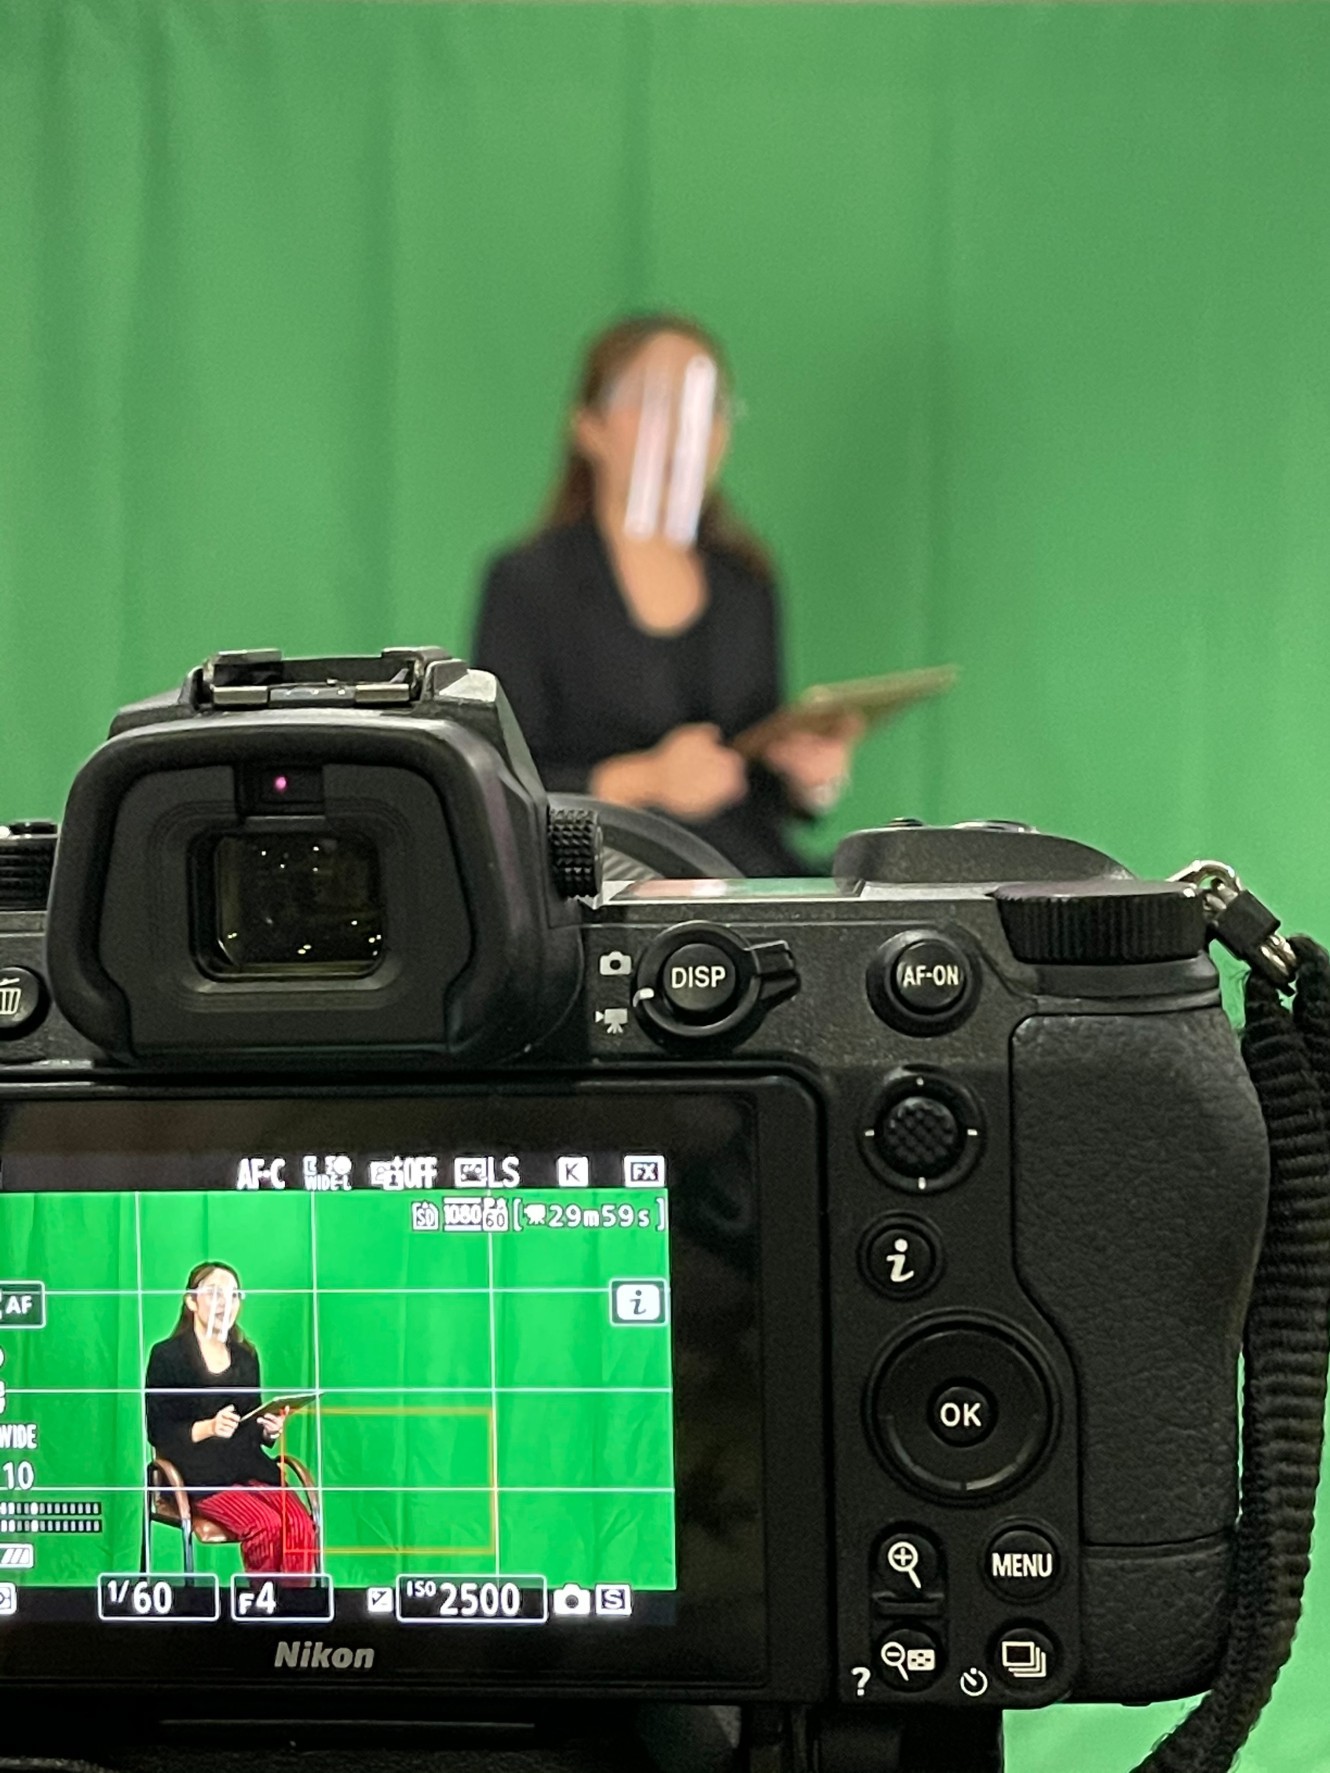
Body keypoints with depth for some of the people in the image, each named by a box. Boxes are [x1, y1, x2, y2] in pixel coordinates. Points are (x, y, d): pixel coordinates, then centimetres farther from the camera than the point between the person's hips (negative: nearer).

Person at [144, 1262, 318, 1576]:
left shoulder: (245, 1356, 20)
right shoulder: (167, 1356, 2)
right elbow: (158, 1431, -3)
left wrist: (269, 1430, 0)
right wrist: (208, 1428, -19)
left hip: (250, 1467, 5)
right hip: (199, 1474, -5)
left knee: (301, 1526, -25)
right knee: (266, 1525, -31)